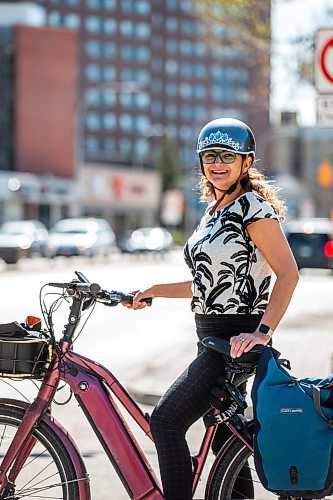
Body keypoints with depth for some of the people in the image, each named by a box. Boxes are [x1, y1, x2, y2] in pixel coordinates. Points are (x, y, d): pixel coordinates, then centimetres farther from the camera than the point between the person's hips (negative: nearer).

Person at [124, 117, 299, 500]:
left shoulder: (253, 207, -12)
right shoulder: (214, 211, 14)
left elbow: (288, 273, -18)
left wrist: (263, 331, -27)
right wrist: (154, 291, 16)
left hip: (236, 340, -9)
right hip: (213, 338, 9)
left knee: (166, 420, -13)